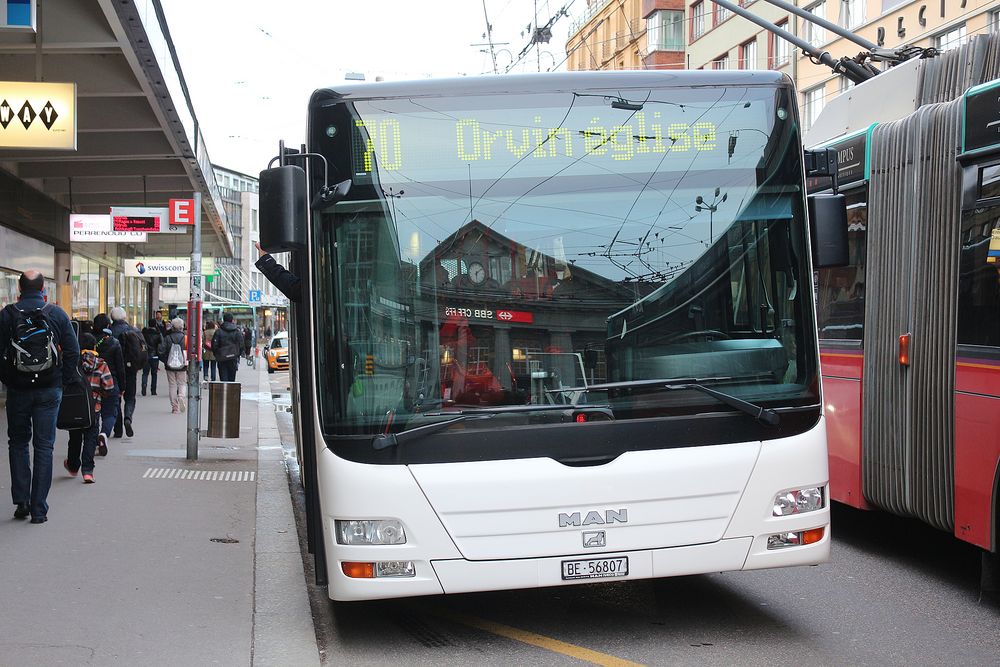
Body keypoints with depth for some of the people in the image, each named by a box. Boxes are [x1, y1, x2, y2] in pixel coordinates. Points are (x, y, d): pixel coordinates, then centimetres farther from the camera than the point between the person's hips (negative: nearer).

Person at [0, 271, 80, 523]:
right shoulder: (57, 314, -3)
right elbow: (73, 350, -3)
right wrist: (65, 380, 7)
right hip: (49, 390, 0)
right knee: (44, 446, 4)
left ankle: (21, 501, 10)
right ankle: (39, 508, 2)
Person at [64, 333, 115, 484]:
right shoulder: (101, 365, -6)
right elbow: (109, 387, -8)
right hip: (93, 409, -1)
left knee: (75, 438, 18)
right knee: (90, 439, 4)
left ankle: (73, 467, 36)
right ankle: (87, 471, -6)